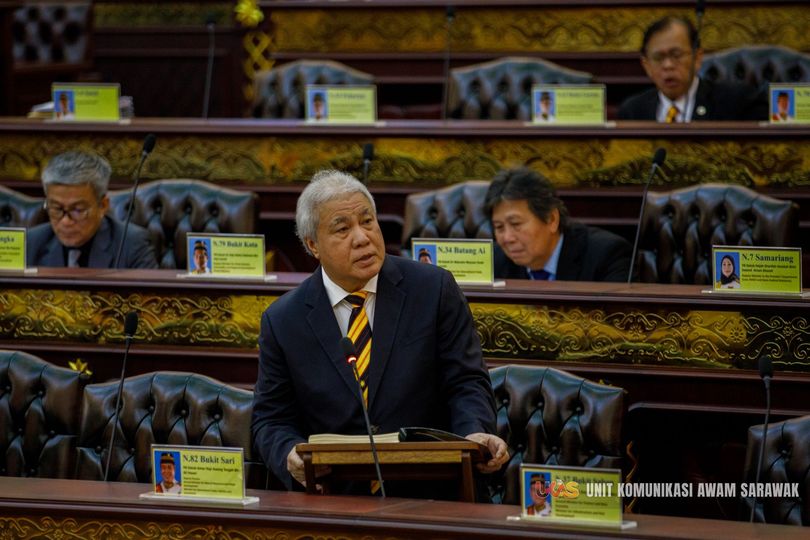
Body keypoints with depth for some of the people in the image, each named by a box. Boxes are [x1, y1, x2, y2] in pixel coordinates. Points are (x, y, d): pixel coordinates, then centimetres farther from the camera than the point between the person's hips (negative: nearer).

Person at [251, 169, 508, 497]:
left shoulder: (434, 289, 4)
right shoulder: (282, 321, 6)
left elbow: (466, 382, 5)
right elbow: (271, 419, 10)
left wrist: (474, 434, -17)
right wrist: (291, 454, -13)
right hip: (332, 501, 2)